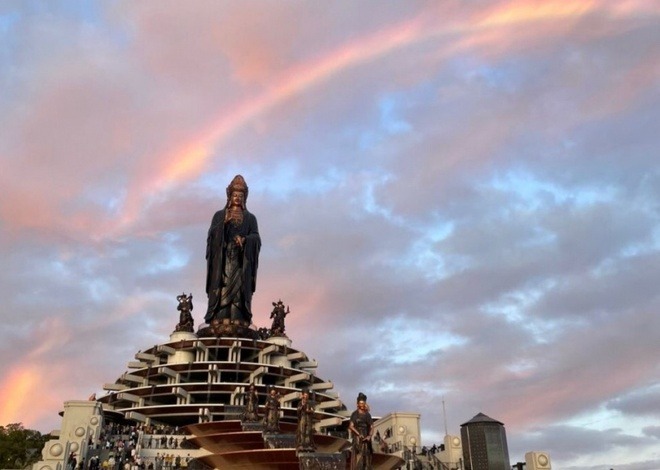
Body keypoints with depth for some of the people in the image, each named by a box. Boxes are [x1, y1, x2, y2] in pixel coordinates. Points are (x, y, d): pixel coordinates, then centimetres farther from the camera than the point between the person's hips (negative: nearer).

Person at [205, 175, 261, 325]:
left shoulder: (250, 218, 15)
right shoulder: (219, 215, 15)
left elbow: (256, 238, 2)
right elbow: (212, 234, 2)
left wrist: (244, 239, -18)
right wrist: (223, 222, -12)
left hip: (241, 260, 0)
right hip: (222, 259, 0)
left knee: (239, 290, -9)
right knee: (222, 289, -10)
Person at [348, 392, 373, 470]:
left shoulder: (368, 414, 10)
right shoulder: (354, 414, -4)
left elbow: (371, 427, 6)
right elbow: (351, 426, -12)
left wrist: (369, 436, -13)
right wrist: (359, 434, -23)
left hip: (366, 438, 5)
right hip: (357, 437, -5)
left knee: (366, 458, 4)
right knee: (358, 457, -10)